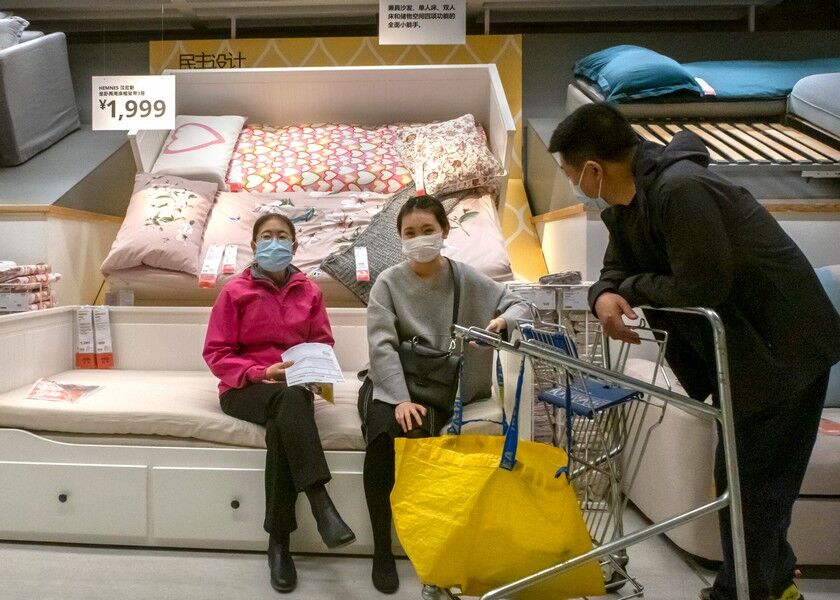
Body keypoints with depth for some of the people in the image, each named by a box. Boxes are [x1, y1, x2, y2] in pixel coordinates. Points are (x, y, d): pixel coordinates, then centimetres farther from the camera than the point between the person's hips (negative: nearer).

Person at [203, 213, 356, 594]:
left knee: (280, 428, -34)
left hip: (292, 387, 2)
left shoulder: (309, 291, 8)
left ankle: (279, 543, -27)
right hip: (244, 388, -2)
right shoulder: (235, 291, 1)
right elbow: (216, 354, -2)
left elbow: (323, 343, 13)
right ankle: (322, 506, -42)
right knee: (289, 399, -37)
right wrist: (260, 372, -17)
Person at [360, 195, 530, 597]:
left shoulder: (464, 278, 3)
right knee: (382, 437, -30)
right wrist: (401, 398, -26)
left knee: (418, 437, -31)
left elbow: (519, 305, 3)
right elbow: (382, 346, -12)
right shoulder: (387, 282, -1)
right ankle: (382, 549, -12)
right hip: (393, 383, 0)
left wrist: (504, 321, -22)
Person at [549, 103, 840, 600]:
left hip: (782, 345, -9)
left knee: (748, 479, 2)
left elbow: (702, 288, -31)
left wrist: (630, 288, -16)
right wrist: (604, 297, -17)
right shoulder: (623, 204, 0)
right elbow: (617, 269, 6)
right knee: (755, 476, 21)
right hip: (739, 344, 9)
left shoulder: (681, 190, -30)